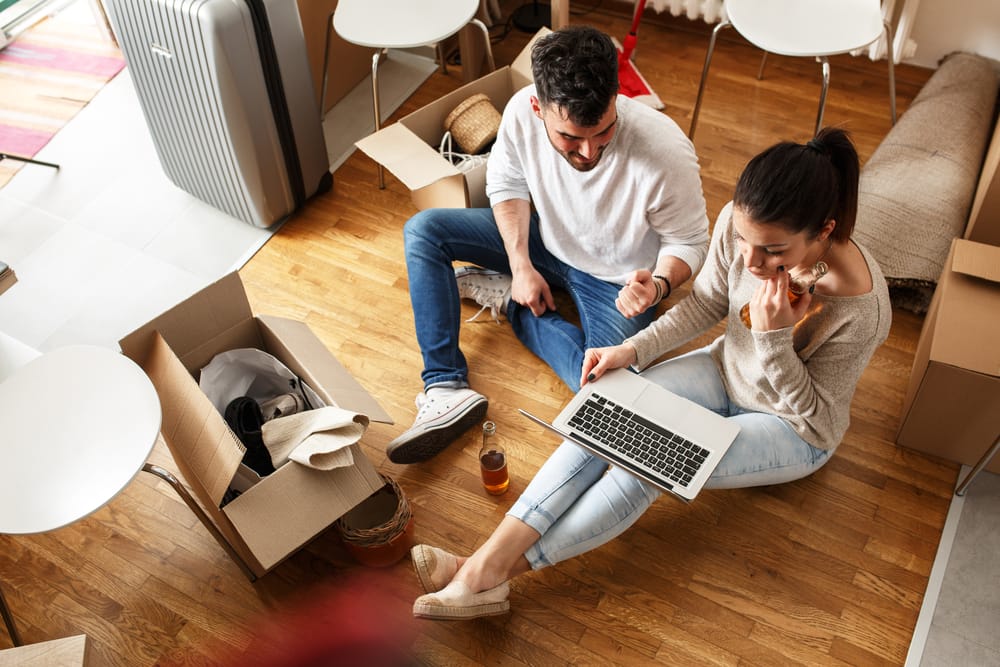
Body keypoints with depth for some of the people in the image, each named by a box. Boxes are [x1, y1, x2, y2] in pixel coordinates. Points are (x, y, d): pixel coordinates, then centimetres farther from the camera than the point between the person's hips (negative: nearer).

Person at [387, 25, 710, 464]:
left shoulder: (666, 154, -34)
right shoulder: (522, 111, -24)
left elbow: (689, 242, -18)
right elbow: (506, 185, -5)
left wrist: (659, 285, -39)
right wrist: (522, 266, -15)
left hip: (618, 278, -3)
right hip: (544, 240, 4)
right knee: (422, 230, -11)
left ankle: (504, 297, -3)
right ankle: (446, 391, -17)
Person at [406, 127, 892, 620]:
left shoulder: (863, 309, -35)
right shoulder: (740, 222, -23)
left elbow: (811, 413, -22)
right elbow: (705, 304, -3)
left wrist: (773, 337, -39)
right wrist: (632, 350, -13)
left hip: (797, 430, -4)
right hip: (728, 370, 5)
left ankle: (494, 572, -15)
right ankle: (484, 562, -22)